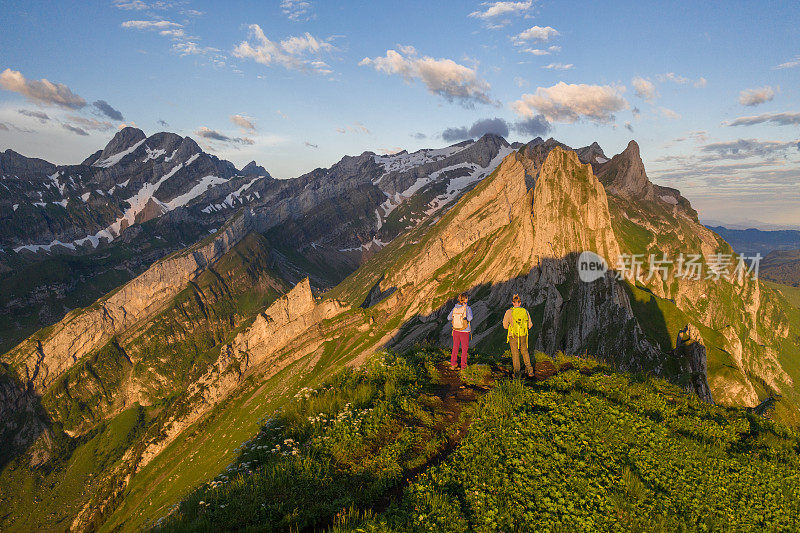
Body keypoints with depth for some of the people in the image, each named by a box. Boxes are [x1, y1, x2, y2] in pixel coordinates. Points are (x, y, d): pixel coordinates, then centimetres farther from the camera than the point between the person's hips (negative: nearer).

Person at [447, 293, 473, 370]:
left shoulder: (455, 308, 0)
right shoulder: (467, 308, -16)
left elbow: (449, 318, 9)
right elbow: (470, 318, -31)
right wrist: (466, 319, -9)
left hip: (455, 331, 4)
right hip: (464, 332, -4)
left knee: (455, 348, 16)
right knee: (464, 349, 11)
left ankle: (453, 364, 17)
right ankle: (463, 366, 15)